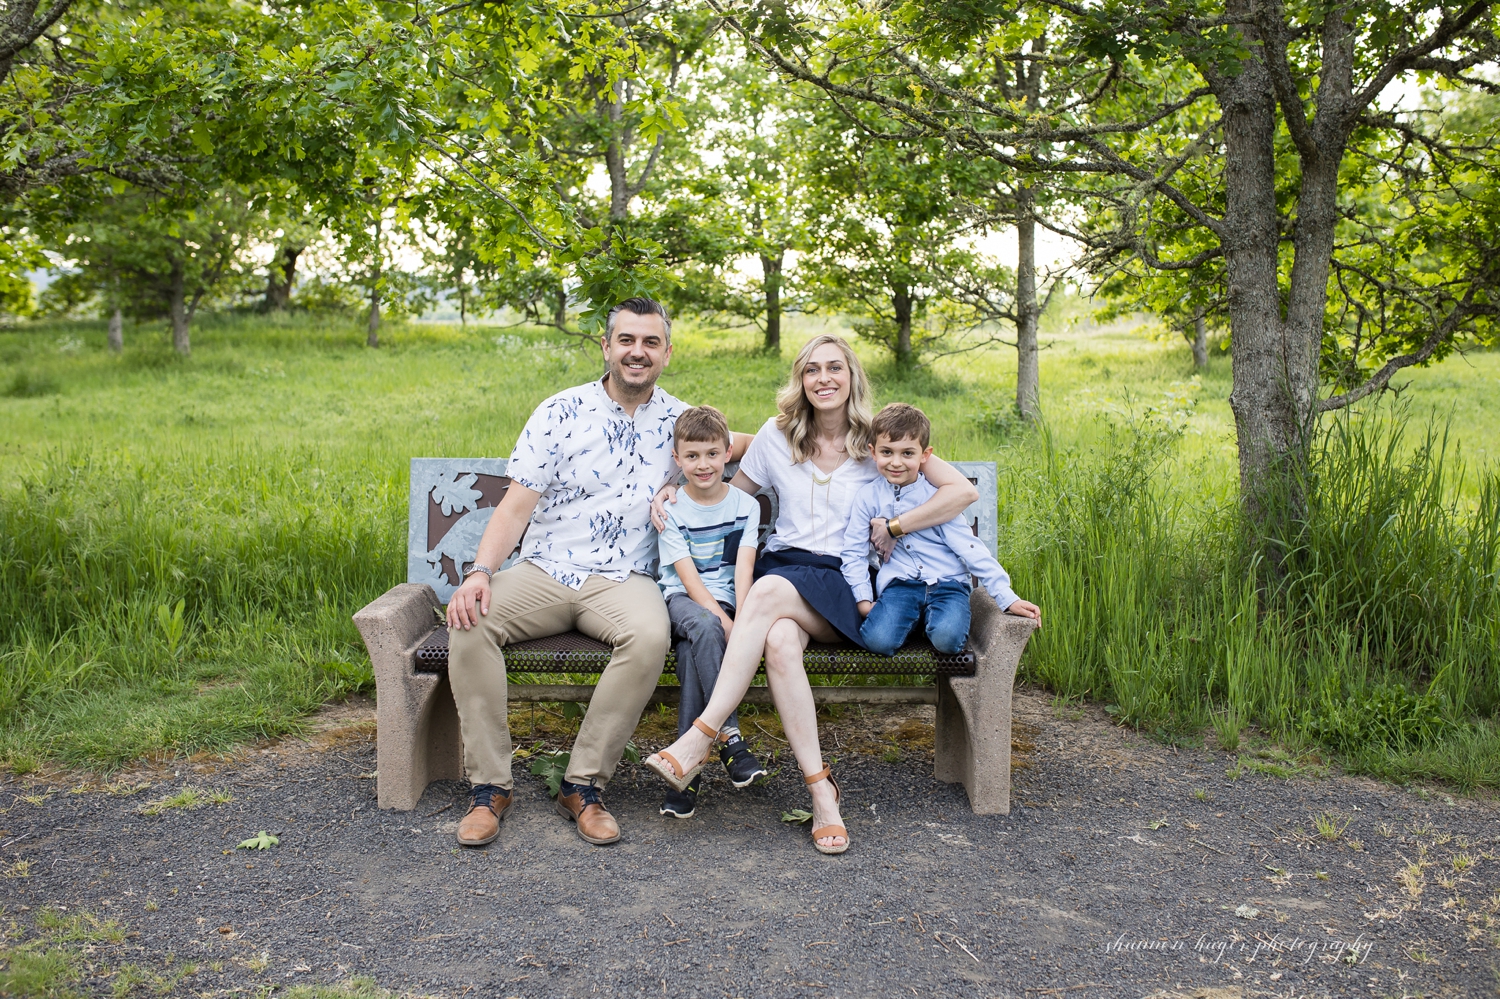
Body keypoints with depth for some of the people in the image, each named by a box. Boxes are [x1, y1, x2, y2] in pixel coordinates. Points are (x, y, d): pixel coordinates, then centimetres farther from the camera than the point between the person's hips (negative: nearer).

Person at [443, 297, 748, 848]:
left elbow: (744, 446, 24)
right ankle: (490, 785, -15)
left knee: (651, 636, -34)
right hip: (543, 571, 0)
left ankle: (583, 785, -20)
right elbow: (516, 507, -1)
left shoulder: (680, 423, 10)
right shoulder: (561, 412, 4)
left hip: (623, 580, 0)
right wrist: (480, 571, -18)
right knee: (469, 620, -28)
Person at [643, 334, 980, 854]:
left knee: (768, 592, -37)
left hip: (842, 584, -2)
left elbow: (964, 490, -1)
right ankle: (820, 787, -31)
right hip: (781, 565, 2)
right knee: (779, 642, -35)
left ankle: (700, 738, -36)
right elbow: (731, 493, 26)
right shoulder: (777, 435, 14)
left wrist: (893, 527, -7)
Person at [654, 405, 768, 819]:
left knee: (693, 652, -31)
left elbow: (743, 569, -6)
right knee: (705, 628, -37)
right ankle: (729, 738, -38)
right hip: (682, 599, -1)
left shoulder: (745, 505, 5)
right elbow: (688, 576, -9)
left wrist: (742, 618, -24)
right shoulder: (670, 510, 0)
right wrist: (724, 622, -23)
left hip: (724, 600, 1)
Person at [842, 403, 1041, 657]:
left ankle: (931, 618, 5)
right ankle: (912, 619, 5)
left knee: (947, 638, -30)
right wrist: (862, 599, -4)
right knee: (878, 640, -27)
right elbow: (854, 552, 8)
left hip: (946, 582, -1)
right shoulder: (868, 497, 3)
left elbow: (969, 548, -3)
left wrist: (1008, 598, -8)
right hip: (899, 584, 1)